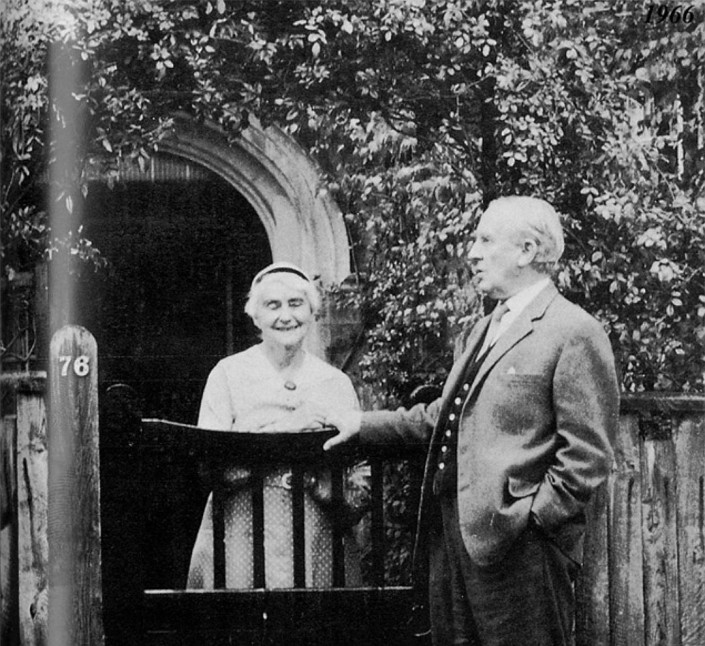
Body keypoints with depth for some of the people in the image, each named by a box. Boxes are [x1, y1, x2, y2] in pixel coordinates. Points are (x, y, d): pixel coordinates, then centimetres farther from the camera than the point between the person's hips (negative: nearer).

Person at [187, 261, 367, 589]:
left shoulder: (337, 384, 9)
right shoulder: (228, 374, 4)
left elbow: (358, 493, 5)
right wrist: (284, 428, -15)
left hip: (317, 547, 2)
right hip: (242, 547, -2)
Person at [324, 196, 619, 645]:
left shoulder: (575, 333, -10)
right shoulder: (487, 329, 20)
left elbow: (588, 456, -14)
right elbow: (443, 417, 28)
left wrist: (529, 516, -17)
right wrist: (364, 424, 24)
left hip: (519, 548, -9)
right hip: (452, 535, 9)